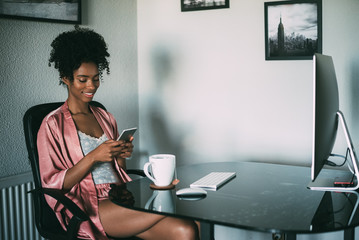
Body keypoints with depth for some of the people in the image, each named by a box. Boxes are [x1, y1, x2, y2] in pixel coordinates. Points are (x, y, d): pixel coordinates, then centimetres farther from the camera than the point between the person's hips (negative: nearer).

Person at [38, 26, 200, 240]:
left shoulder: (105, 118, 18)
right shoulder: (53, 124, 1)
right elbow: (53, 185, -5)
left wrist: (122, 156, -1)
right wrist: (93, 157, -16)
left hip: (120, 201, 5)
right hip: (88, 208, -5)